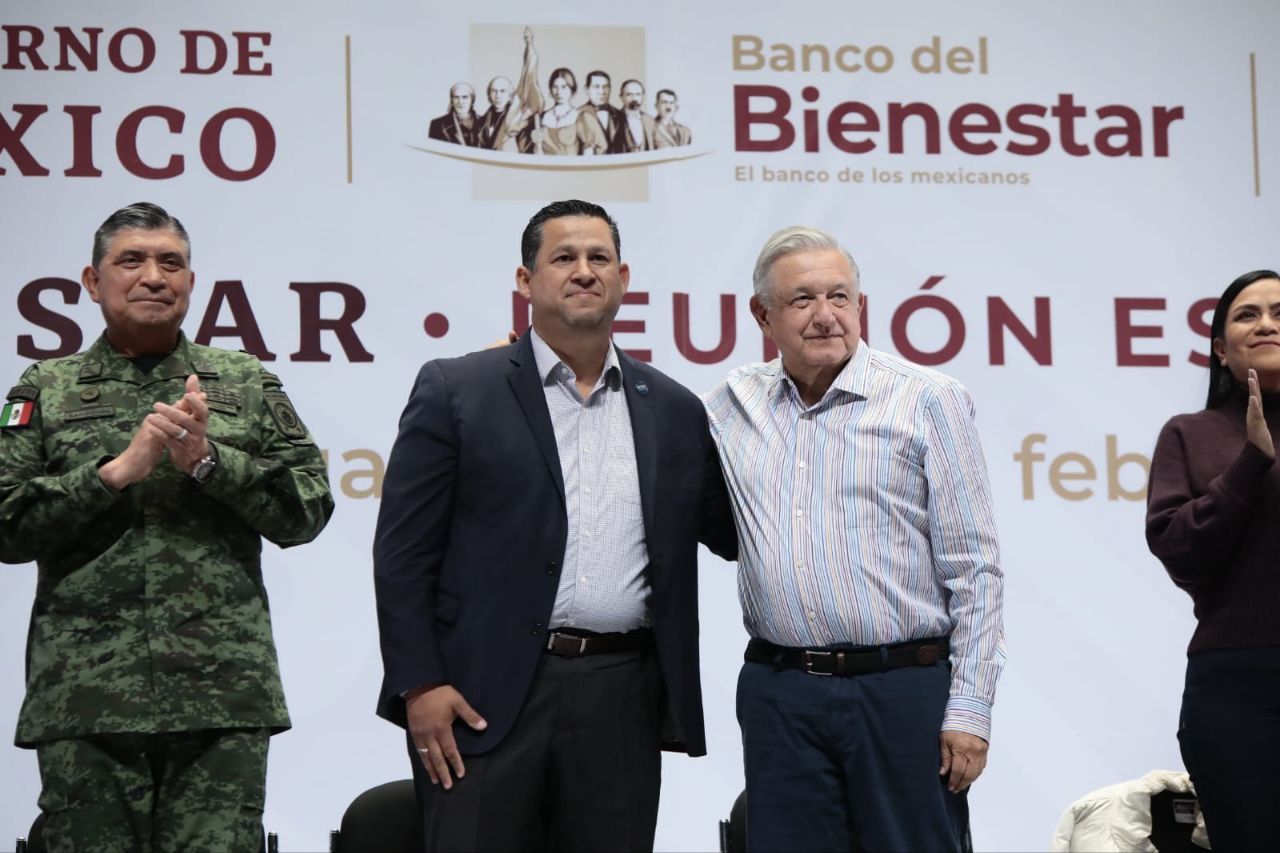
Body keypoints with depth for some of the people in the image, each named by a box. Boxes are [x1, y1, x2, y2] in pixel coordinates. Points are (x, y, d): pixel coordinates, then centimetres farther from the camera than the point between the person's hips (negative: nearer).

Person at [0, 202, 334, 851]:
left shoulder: (249, 385, 14)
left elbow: (307, 510, 6)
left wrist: (208, 459, -7)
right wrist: (118, 470, -9)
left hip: (223, 696, 0)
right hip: (83, 698, 0)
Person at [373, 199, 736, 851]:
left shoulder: (674, 409, 12)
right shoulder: (455, 391, 2)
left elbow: (732, 532, 18)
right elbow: (403, 552, -1)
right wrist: (419, 684, -8)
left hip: (623, 700, 3)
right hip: (483, 697, -3)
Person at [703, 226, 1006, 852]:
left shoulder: (928, 401, -1)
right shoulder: (733, 403, 9)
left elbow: (973, 568, -3)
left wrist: (969, 708, -8)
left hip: (904, 688, -3)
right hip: (779, 694, 3)